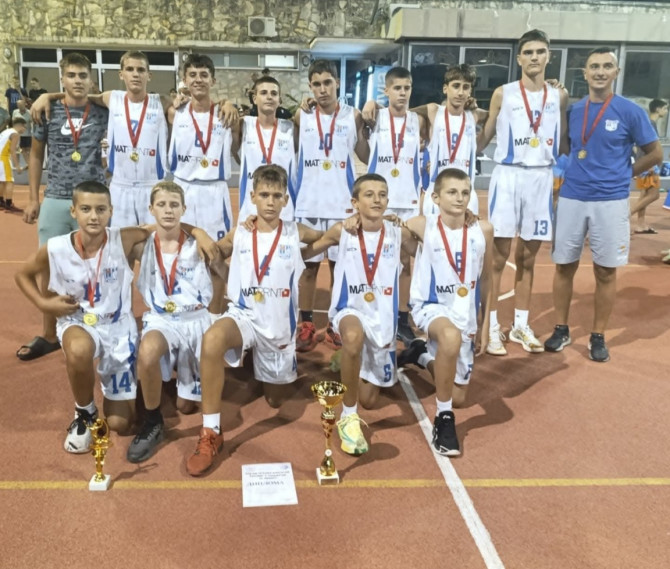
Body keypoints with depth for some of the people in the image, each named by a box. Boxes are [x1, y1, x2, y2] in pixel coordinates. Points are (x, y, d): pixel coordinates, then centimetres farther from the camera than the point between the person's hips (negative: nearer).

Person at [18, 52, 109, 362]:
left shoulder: (103, 113, 2)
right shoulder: (48, 112, 4)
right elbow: (36, 155, 11)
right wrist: (33, 198, 7)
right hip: (55, 201, 1)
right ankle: (48, 335, 20)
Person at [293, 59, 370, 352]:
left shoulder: (353, 116, 1)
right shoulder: (301, 116, 2)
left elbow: (366, 157, 1)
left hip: (342, 203, 0)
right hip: (308, 204, 0)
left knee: (340, 266, 8)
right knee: (308, 267, 6)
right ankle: (306, 325, 16)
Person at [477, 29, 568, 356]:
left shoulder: (559, 96, 8)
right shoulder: (503, 94, 0)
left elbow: (562, 141, 13)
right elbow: (482, 140, 5)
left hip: (542, 178, 3)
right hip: (508, 175, -3)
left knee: (528, 256, 10)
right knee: (498, 255, -2)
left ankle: (520, 326, 21)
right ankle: (492, 327, 7)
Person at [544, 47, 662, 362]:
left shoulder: (630, 111, -4)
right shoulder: (573, 110, 5)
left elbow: (655, 154, 4)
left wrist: (623, 174, 6)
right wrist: (573, 172, 3)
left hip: (610, 201, -3)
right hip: (571, 197, 3)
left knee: (605, 271, 4)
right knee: (564, 266, 7)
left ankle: (598, 336, 17)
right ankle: (561, 329, 21)